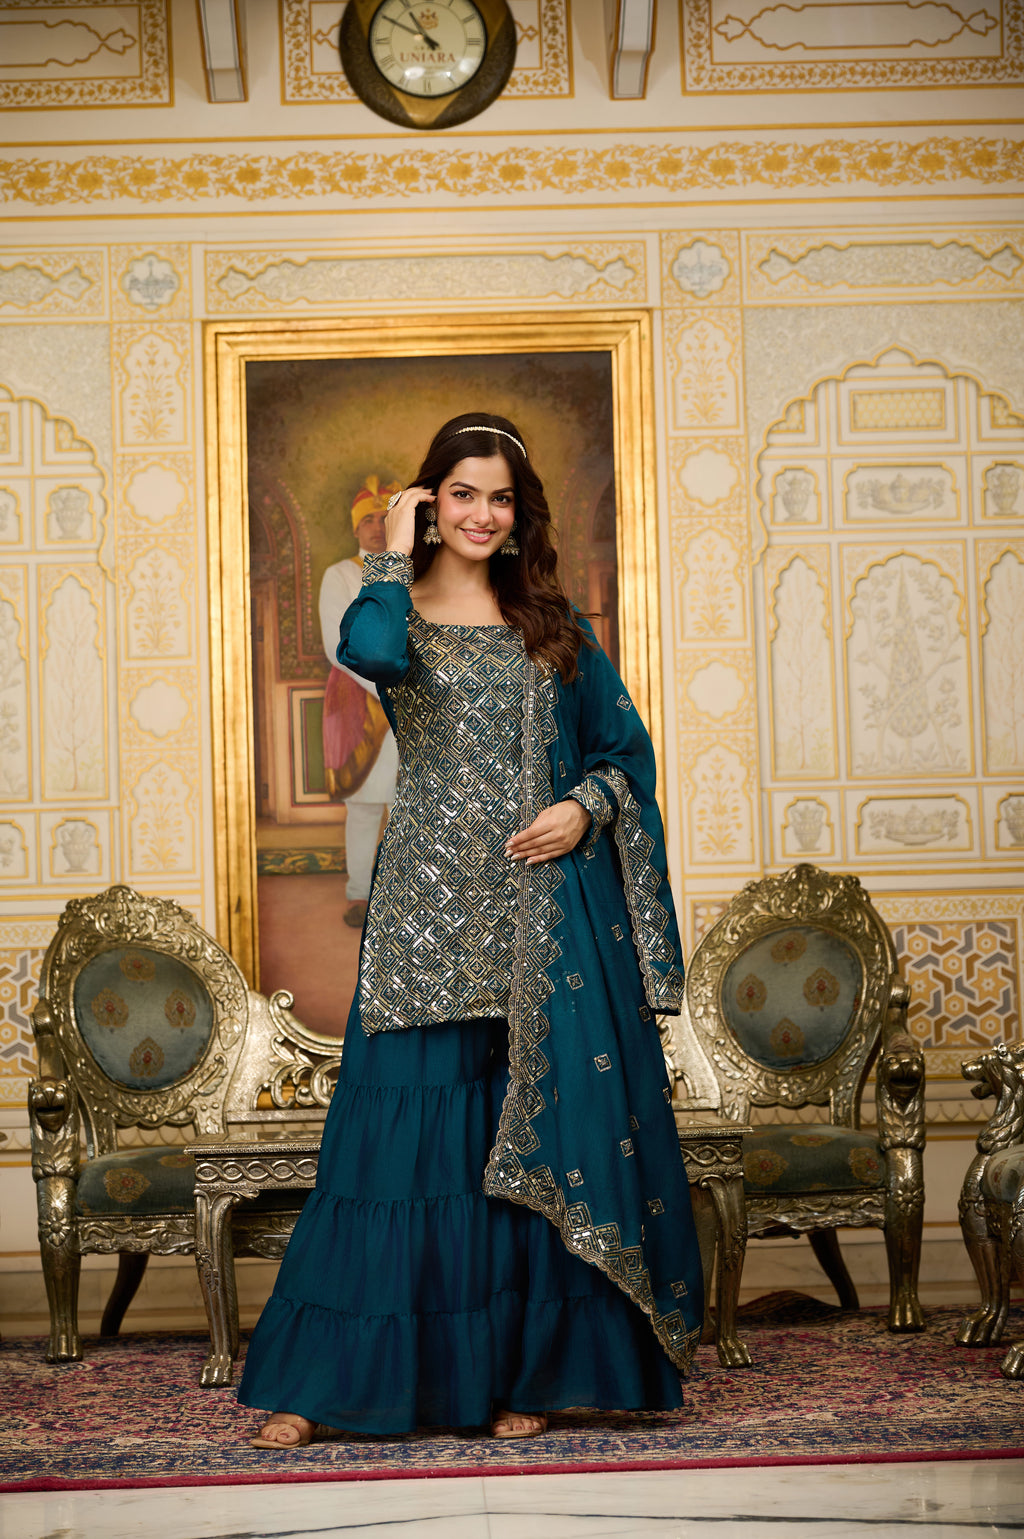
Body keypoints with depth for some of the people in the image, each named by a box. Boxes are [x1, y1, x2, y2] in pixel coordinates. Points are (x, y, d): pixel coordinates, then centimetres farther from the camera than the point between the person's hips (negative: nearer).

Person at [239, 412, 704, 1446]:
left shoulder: (550, 621, 12)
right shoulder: (402, 611, 3)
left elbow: (625, 742, 15)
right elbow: (371, 654, -23)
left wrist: (587, 807, -4)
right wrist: (398, 551, -10)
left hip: (549, 909, 3)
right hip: (433, 905, -2)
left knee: (547, 1131, 2)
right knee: (409, 1122, -2)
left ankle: (527, 1368, 13)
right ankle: (323, 1374, 7)